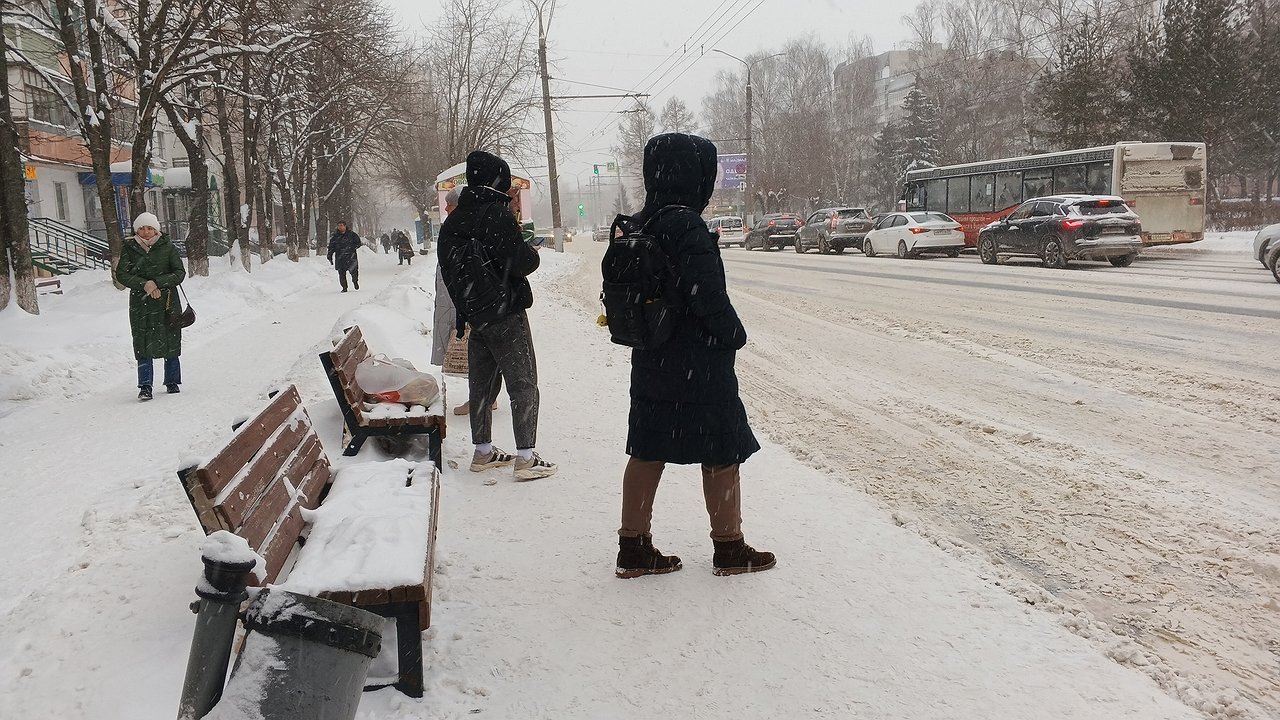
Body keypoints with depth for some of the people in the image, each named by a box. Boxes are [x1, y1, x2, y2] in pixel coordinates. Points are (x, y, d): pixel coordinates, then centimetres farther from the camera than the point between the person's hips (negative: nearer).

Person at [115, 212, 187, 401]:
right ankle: (145, 387, -5)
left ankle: (172, 382, 20)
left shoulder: (168, 248, 2)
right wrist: (144, 285, -16)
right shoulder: (129, 249, 4)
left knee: (170, 343, 6)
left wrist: (157, 283, -16)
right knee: (143, 345, -6)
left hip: (167, 302, 0)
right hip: (140, 304, 0)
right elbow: (122, 274, -3)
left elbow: (179, 273, -3)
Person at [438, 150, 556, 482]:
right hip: (505, 313, -8)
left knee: (481, 384, 16)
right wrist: (534, 255, 3)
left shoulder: (452, 222, 10)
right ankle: (525, 458, -4)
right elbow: (519, 261, -20)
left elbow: (449, 270, 14)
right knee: (523, 383, -3)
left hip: (474, 314, 8)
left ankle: (483, 451, 24)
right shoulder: (496, 213, -15)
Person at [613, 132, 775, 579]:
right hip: (699, 368, -8)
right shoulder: (686, 225, -20)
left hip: (651, 363, 8)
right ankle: (730, 549, 19)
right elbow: (708, 296, -22)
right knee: (722, 454, 7)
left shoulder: (639, 225, 5)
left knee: (647, 453, 12)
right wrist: (736, 335, -7)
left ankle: (634, 548, 19)